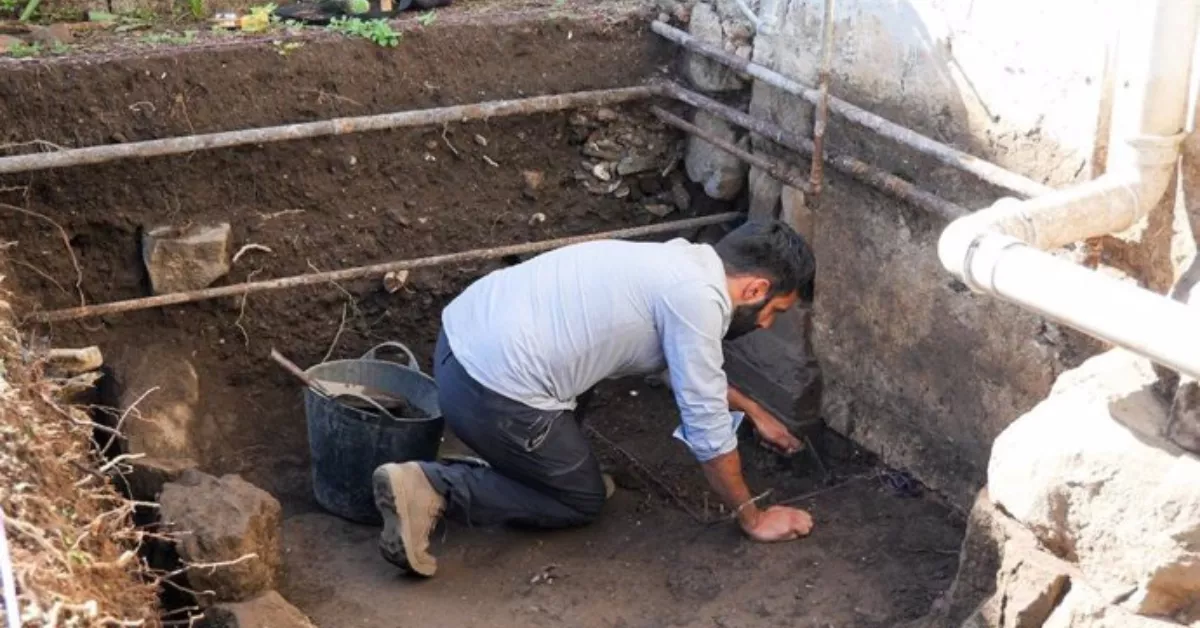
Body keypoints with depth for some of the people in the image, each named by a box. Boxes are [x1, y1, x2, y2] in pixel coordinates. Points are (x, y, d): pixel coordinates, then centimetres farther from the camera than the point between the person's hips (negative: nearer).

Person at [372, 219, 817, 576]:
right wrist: (752, 517, 6)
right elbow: (707, 426, -7)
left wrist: (752, 410, 44)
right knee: (583, 501, 12)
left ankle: (513, 462, 22)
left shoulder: (678, 265, 16)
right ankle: (432, 490, -2)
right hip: (494, 391, -10)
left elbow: (693, 369, 36)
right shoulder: (697, 296, -12)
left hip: (462, 338, 10)